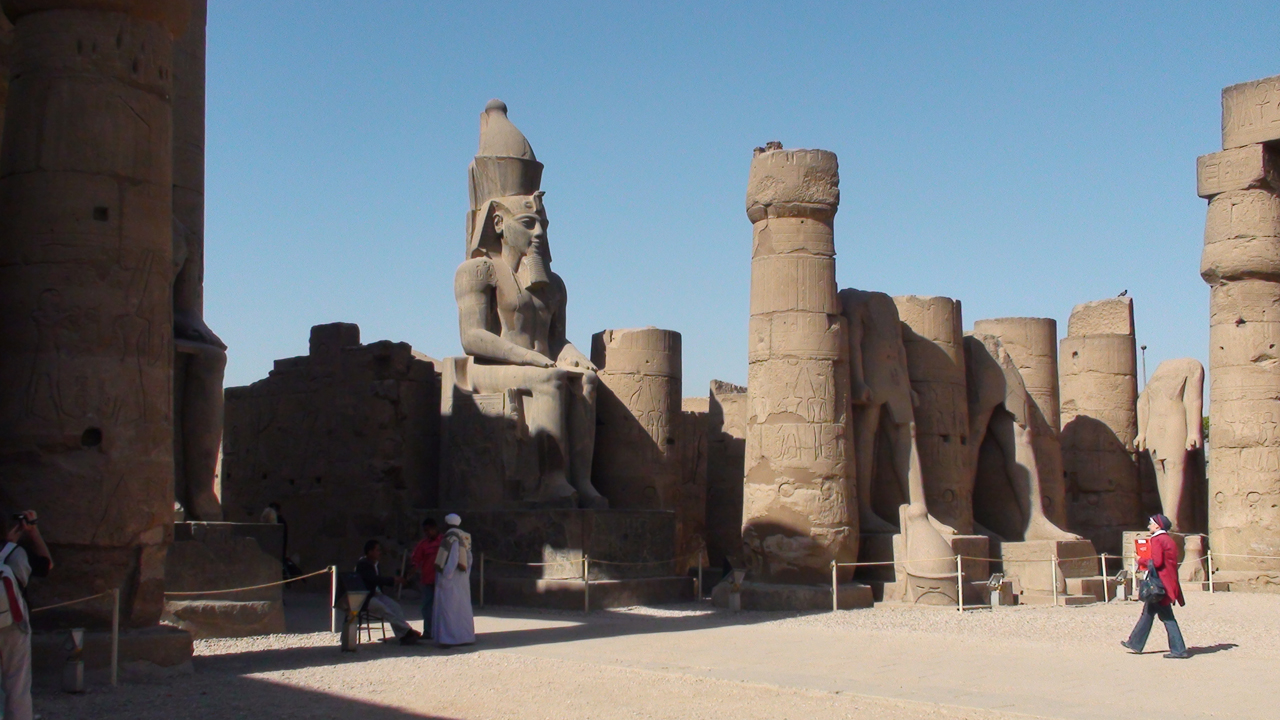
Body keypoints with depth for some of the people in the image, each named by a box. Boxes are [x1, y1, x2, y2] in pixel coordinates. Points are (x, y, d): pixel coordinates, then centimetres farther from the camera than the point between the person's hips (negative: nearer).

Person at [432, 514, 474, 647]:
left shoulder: (450, 536, -13)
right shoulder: (465, 537, 11)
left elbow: (451, 559, -20)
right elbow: (469, 559, 11)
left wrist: (445, 576, -18)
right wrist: (466, 575, 14)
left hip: (451, 578, -8)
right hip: (463, 579, 8)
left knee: (448, 607, -6)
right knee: (462, 607, 12)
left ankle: (449, 638, -8)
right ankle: (466, 636, 15)